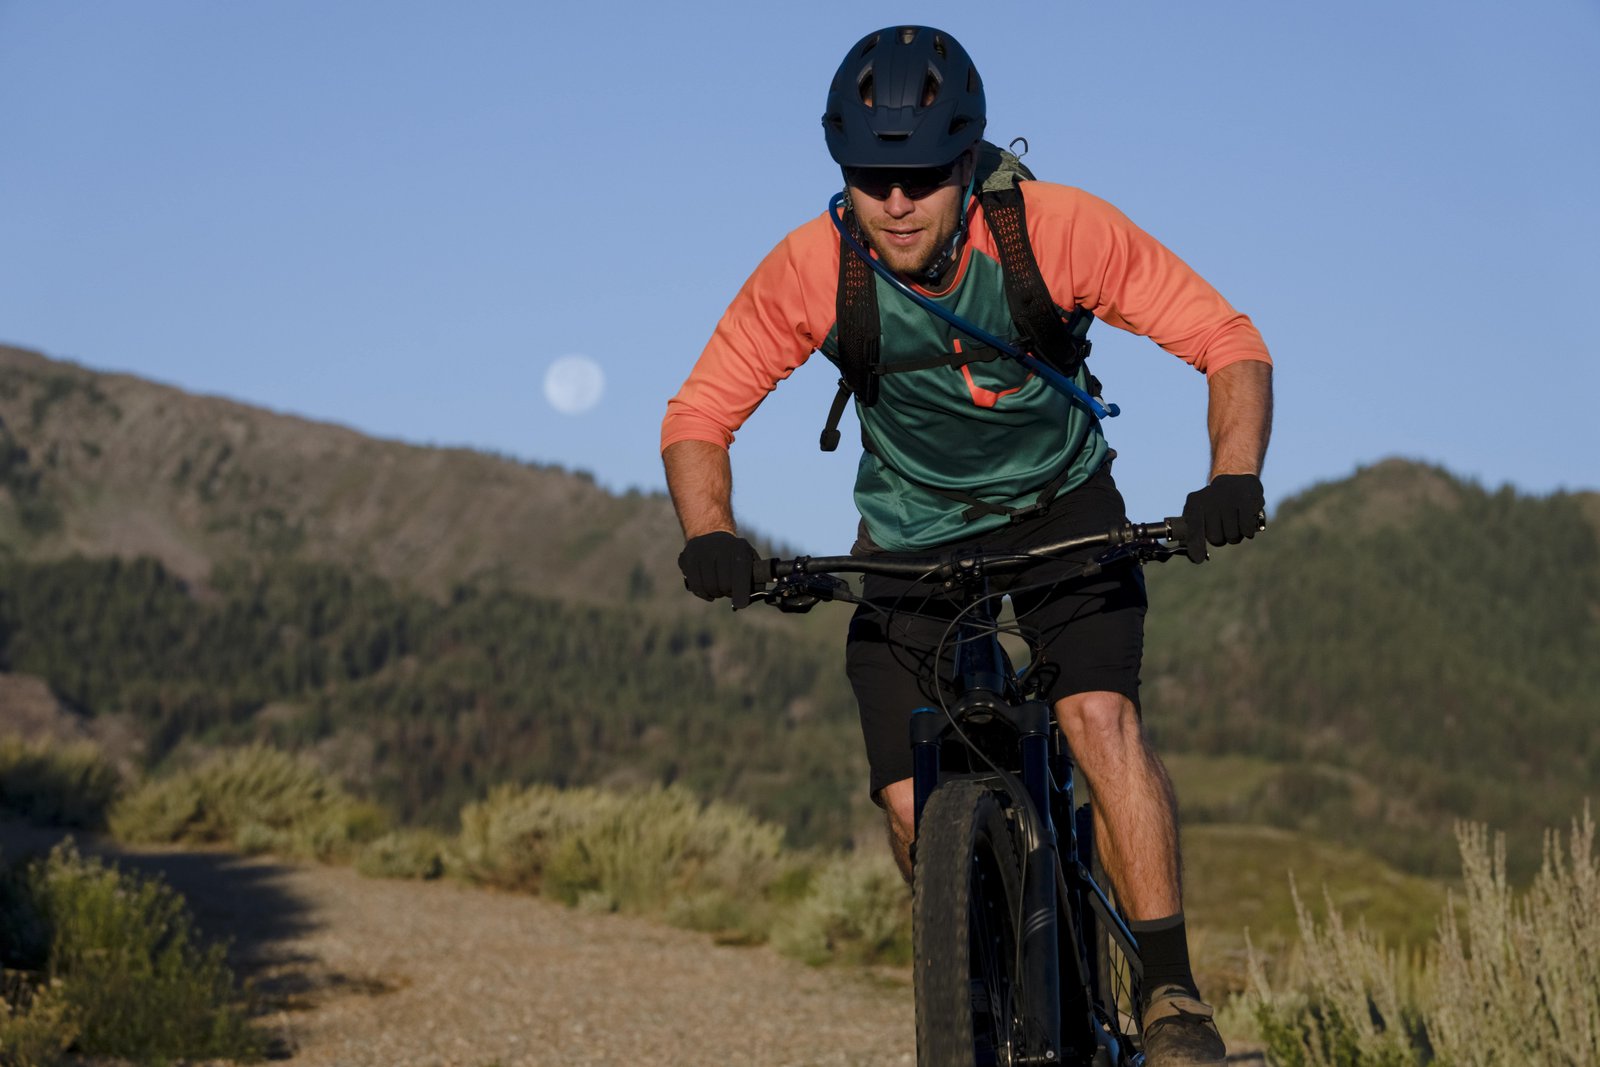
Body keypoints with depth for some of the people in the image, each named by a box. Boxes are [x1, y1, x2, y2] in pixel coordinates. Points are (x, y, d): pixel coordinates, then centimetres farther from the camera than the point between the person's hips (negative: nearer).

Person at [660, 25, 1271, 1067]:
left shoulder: (1056, 228, -27)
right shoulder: (810, 270, -24)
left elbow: (1232, 344, -21)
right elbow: (700, 416, -14)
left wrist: (1234, 478, -38)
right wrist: (711, 538, -33)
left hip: (1060, 503, -1)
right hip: (912, 530, 1)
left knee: (1100, 715, -26)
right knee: (915, 806, -9)